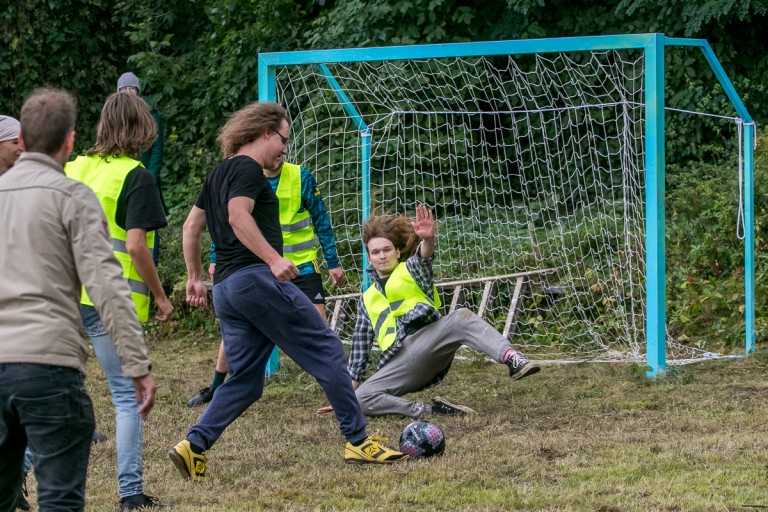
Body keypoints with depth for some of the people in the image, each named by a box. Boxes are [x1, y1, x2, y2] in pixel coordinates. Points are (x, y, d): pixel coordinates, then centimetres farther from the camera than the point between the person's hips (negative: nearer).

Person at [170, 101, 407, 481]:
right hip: (256, 278, -10)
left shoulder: (218, 174, 24)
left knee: (245, 381, 10)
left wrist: (195, 276, 32)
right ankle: (358, 442, -5)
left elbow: (191, 226, 28)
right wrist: (273, 259, -26)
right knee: (327, 352, -4)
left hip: (225, 289, 10)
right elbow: (238, 216, -20)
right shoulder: (247, 169, -4)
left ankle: (193, 446, -4)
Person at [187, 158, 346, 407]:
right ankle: (215, 388, 16)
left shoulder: (301, 177, -9)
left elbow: (321, 220, -2)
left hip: (301, 265, -2)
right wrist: (215, 260, 1)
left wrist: (333, 263, -2)